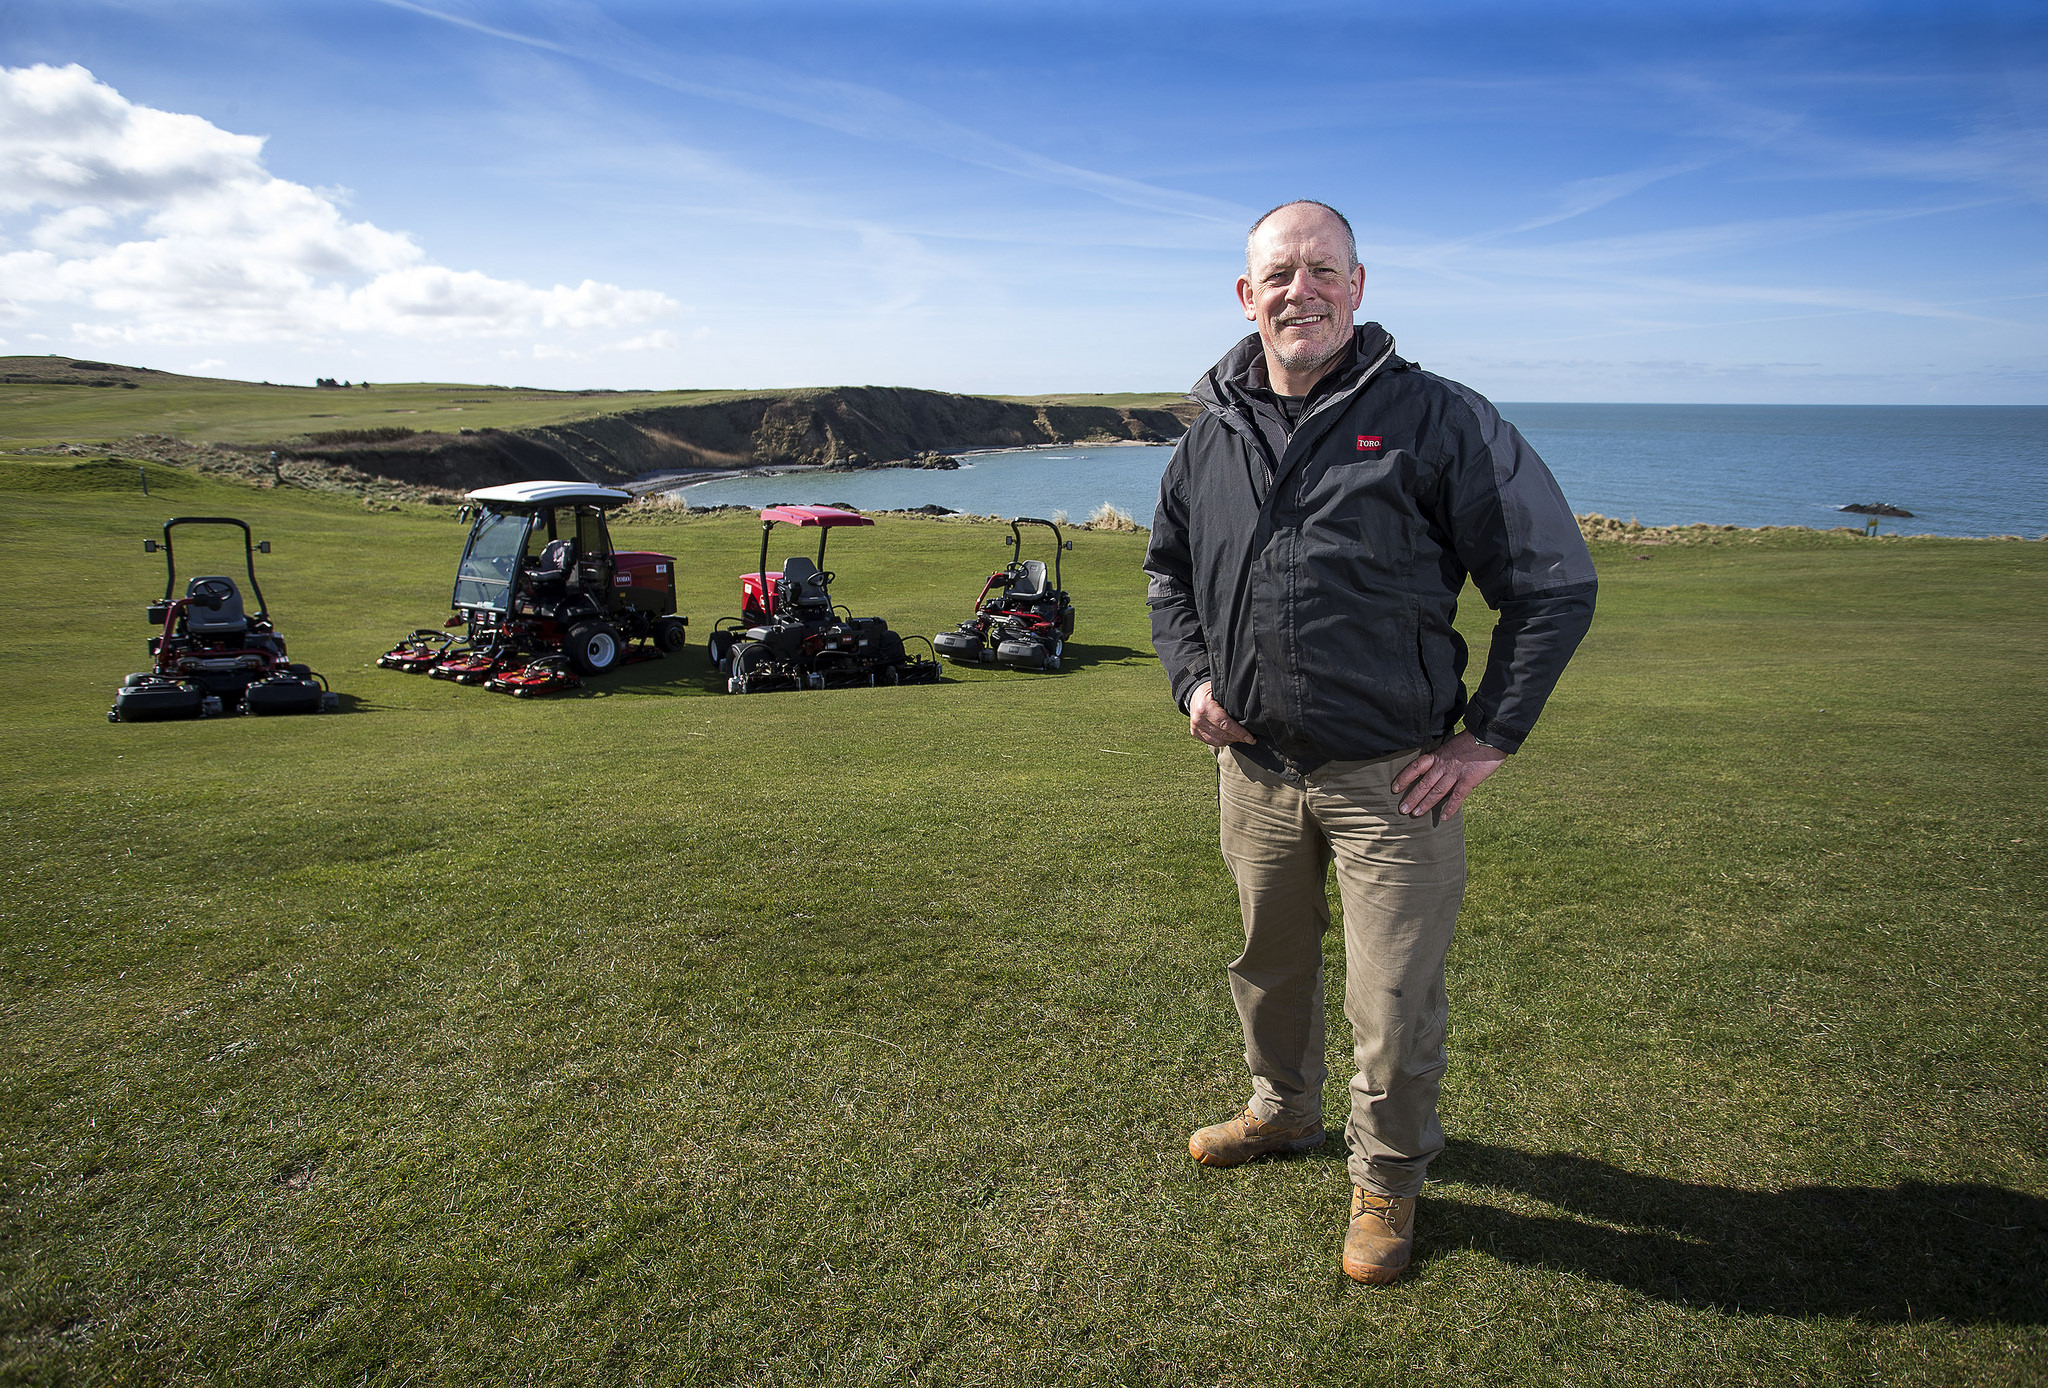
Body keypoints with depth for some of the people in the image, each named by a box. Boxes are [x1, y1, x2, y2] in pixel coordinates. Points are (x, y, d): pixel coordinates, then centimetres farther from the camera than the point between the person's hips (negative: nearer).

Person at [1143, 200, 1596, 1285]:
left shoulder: (1437, 420, -10)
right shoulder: (1213, 433, 5)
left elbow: (1556, 582, -7)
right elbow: (1167, 570, 21)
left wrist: (1490, 737, -9)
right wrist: (1191, 676, 5)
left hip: (1391, 778, -4)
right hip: (1253, 767, 5)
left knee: (1392, 1003, 5)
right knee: (1269, 962, 22)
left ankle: (1387, 1177, 31)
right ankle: (1283, 1110, 48)